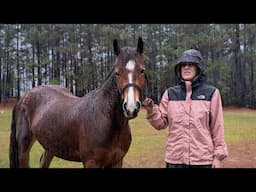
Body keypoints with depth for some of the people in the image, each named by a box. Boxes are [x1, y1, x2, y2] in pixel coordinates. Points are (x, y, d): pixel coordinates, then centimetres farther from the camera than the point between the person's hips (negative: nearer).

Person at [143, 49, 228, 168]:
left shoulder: (211, 93, -3)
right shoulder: (170, 93, 4)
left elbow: (217, 126, -1)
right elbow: (161, 123, 4)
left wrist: (218, 155, -2)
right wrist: (151, 110, -14)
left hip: (203, 159, -2)